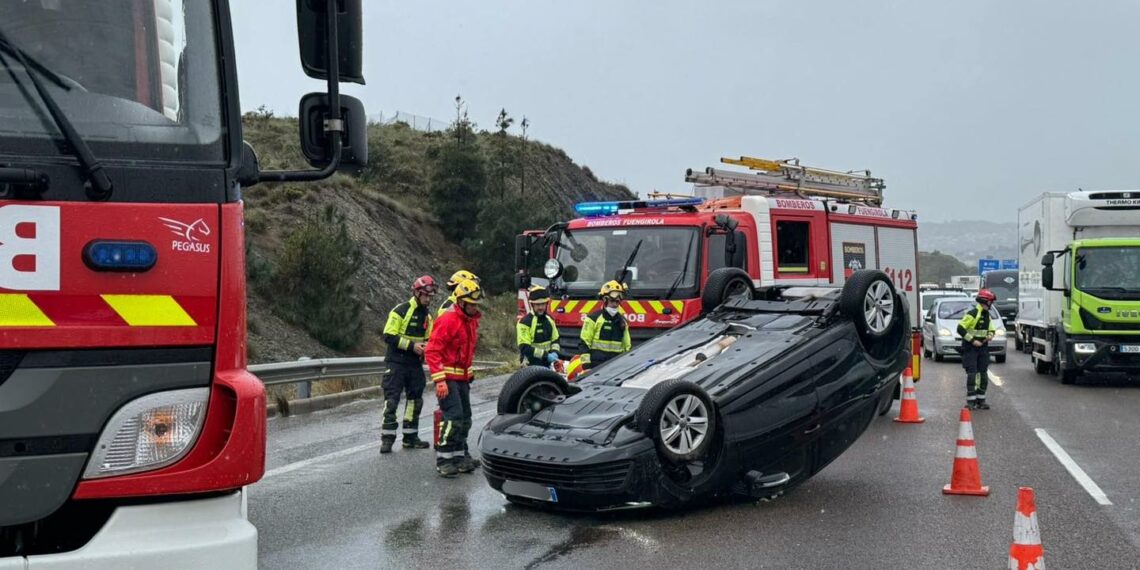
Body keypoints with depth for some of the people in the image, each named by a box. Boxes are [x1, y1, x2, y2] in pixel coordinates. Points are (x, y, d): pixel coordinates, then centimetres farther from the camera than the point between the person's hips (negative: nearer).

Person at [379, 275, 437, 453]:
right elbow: (389, 336, -14)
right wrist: (411, 345, -20)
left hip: (416, 364, 7)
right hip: (397, 363, -7)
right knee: (392, 399, -7)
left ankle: (410, 437, 20)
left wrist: (426, 345, -3)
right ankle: (387, 438, -2)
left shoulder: (428, 314, 10)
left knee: (415, 400, 10)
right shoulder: (401, 310, -10)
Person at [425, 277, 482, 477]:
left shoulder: (472, 320, 11)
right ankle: (443, 460, -8)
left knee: (465, 418, 13)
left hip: (462, 377, 9)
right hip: (448, 377, -9)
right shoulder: (448, 320, -18)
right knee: (453, 417, -15)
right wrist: (440, 380, -25)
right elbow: (432, 351, -21)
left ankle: (460, 457, 24)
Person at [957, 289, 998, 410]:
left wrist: (990, 335, 1)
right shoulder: (972, 314, -14)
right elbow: (960, 329, -18)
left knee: (983, 374, 7)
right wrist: (972, 340, -20)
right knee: (972, 374, -11)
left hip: (983, 348, 8)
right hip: (970, 348, -8)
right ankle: (970, 401, -6)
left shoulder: (987, 315, 12)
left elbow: (992, 329, 25)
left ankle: (981, 400, 16)